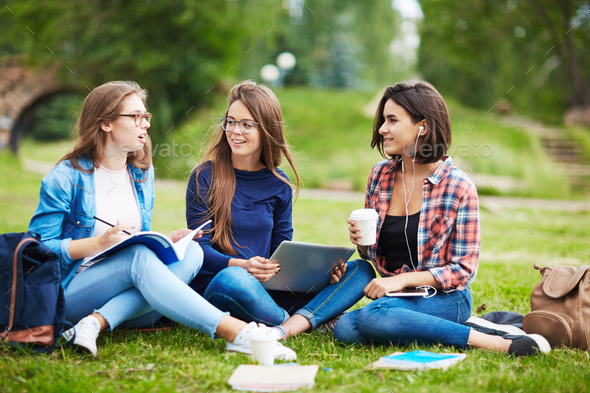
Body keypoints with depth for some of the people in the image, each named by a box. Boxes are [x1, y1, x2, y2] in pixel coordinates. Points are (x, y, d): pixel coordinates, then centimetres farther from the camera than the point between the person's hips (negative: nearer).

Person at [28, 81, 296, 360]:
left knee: (190, 252, -22)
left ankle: (98, 321, -35)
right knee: (138, 257, -35)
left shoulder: (142, 173, 14)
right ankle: (235, 333, -47)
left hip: (131, 301, 5)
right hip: (73, 293, -5)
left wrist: (165, 241, 0)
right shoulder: (66, 177, -5)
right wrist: (99, 243, -17)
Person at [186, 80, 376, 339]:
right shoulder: (205, 177, -1)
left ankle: (286, 330, -34)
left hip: (265, 291, 5)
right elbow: (199, 248, -6)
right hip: (214, 289, -4)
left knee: (361, 270, -10)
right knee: (234, 279, -42)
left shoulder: (279, 185, 10)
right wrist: (241, 265, -26)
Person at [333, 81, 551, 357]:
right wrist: (361, 241, -7)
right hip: (392, 293, 5)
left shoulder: (458, 187, -10)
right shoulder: (380, 174, 5)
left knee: (373, 316, -35)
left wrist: (403, 280, -19)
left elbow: (464, 269, -9)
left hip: (445, 297, -5)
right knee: (345, 329, -27)